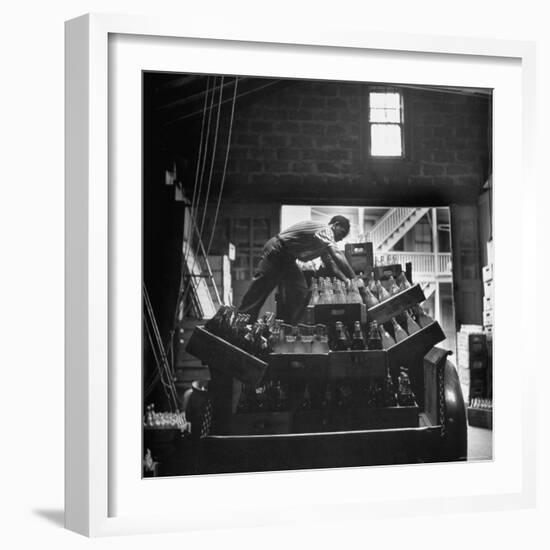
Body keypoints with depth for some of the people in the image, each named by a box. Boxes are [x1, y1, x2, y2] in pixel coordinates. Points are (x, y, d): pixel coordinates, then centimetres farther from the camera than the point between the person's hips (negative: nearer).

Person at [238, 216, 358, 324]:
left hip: (287, 259, 10)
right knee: (259, 291, -8)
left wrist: (346, 280, 4)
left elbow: (331, 264, 17)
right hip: (275, 251, -10)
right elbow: (337, 255, -29)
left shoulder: (325, 244, 13)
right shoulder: (325, 230, -18)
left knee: (301, 293, 0)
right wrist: (354, 278, -28)